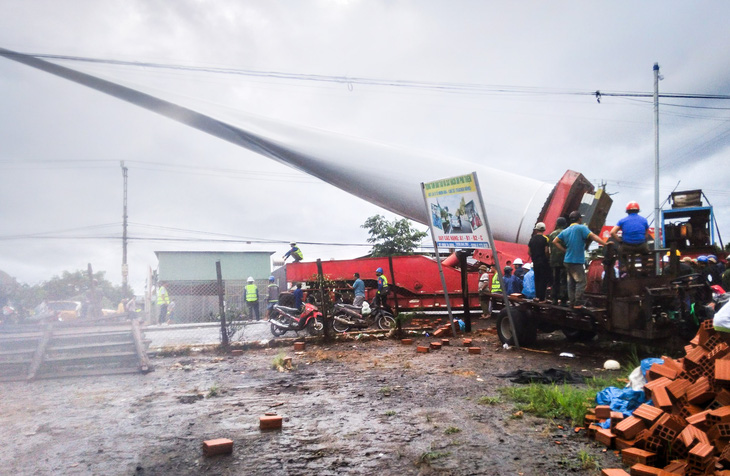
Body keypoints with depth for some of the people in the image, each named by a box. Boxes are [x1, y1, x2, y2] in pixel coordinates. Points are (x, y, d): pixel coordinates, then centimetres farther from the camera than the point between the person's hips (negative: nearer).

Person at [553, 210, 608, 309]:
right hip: (577, 261, -7)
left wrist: (565, 250, 11)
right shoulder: (581, 228, -8)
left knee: (571, 282, 12)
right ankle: (578, 303, -7)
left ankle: (572, 302, 14)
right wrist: (605, 244, -20)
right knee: (581, 282, -3)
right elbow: (593, 236, -18)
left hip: (567, 260, 7)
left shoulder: (565, 231, 11)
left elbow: (555, 241, 12)